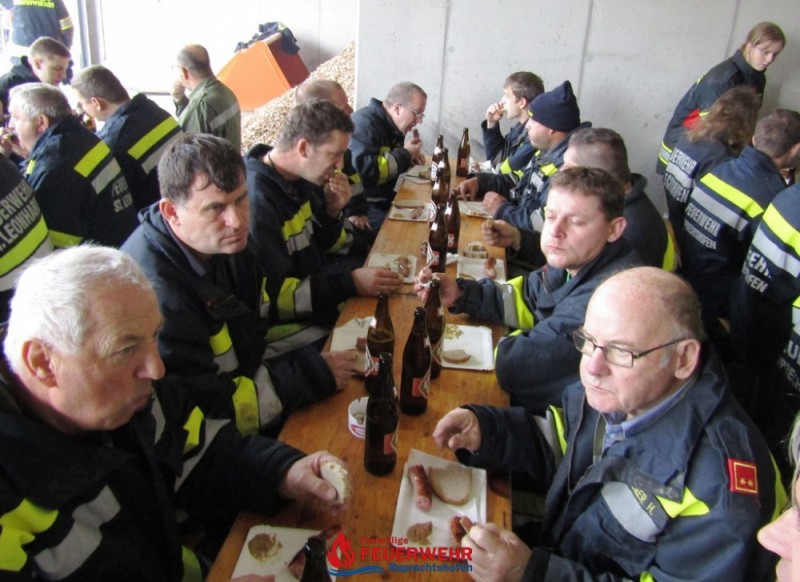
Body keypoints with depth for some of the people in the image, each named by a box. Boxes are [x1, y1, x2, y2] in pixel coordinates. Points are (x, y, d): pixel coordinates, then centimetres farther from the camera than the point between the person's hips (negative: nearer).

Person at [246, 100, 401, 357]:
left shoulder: (301, 180, 4)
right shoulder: (256, 198, -24)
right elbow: (271, 297, -26)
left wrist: (332, 211, -6)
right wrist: (351, 283, -27)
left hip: (318, 304, 8)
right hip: (285, 329, -8)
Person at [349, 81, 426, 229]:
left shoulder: (393, 126, 10)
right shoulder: (365, 123, -18)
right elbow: (364, 172, -31)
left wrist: (409, 158, 2)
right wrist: (405, 154, -18)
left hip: (385, 198, 9)